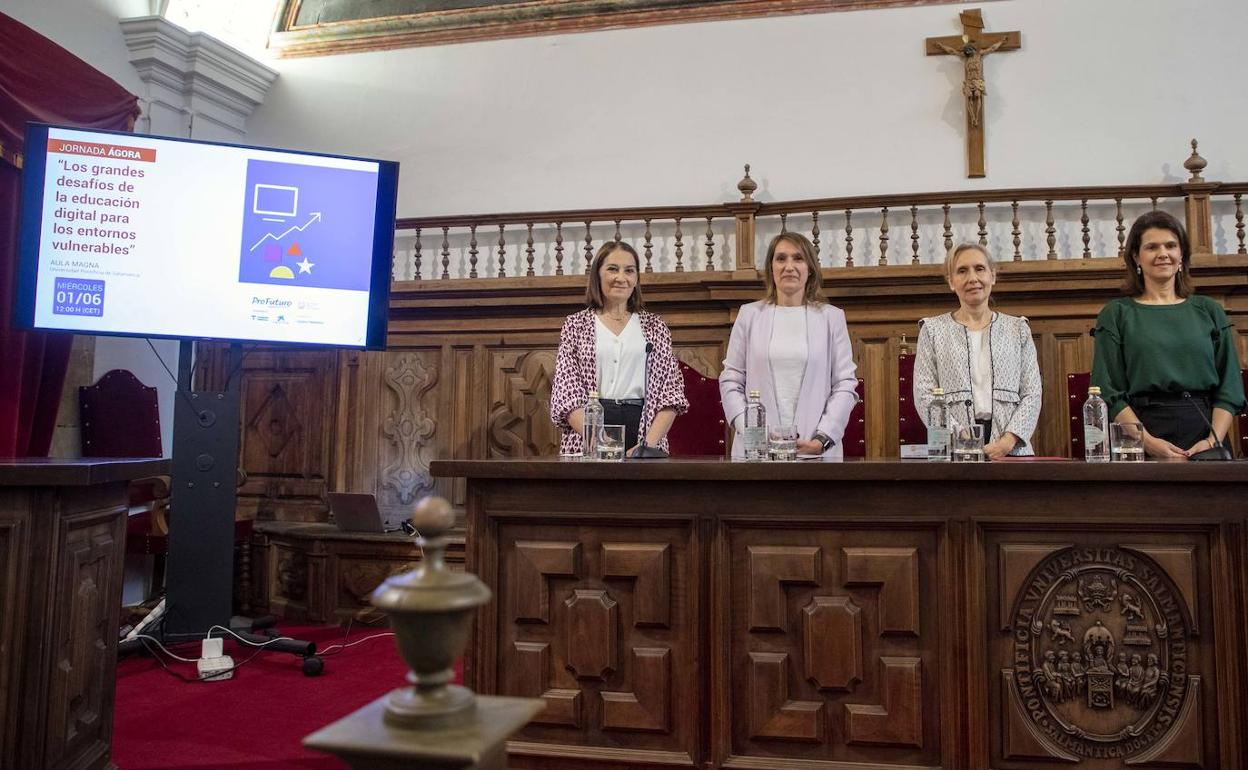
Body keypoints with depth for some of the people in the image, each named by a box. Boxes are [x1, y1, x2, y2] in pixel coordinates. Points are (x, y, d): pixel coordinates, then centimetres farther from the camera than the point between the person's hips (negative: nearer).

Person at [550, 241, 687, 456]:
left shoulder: (654, 326, 10)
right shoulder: (575, 325, 7)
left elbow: (672, 391, 3)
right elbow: (566, 392, -2)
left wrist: (649, 443, -12)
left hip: (643, 428, 1)